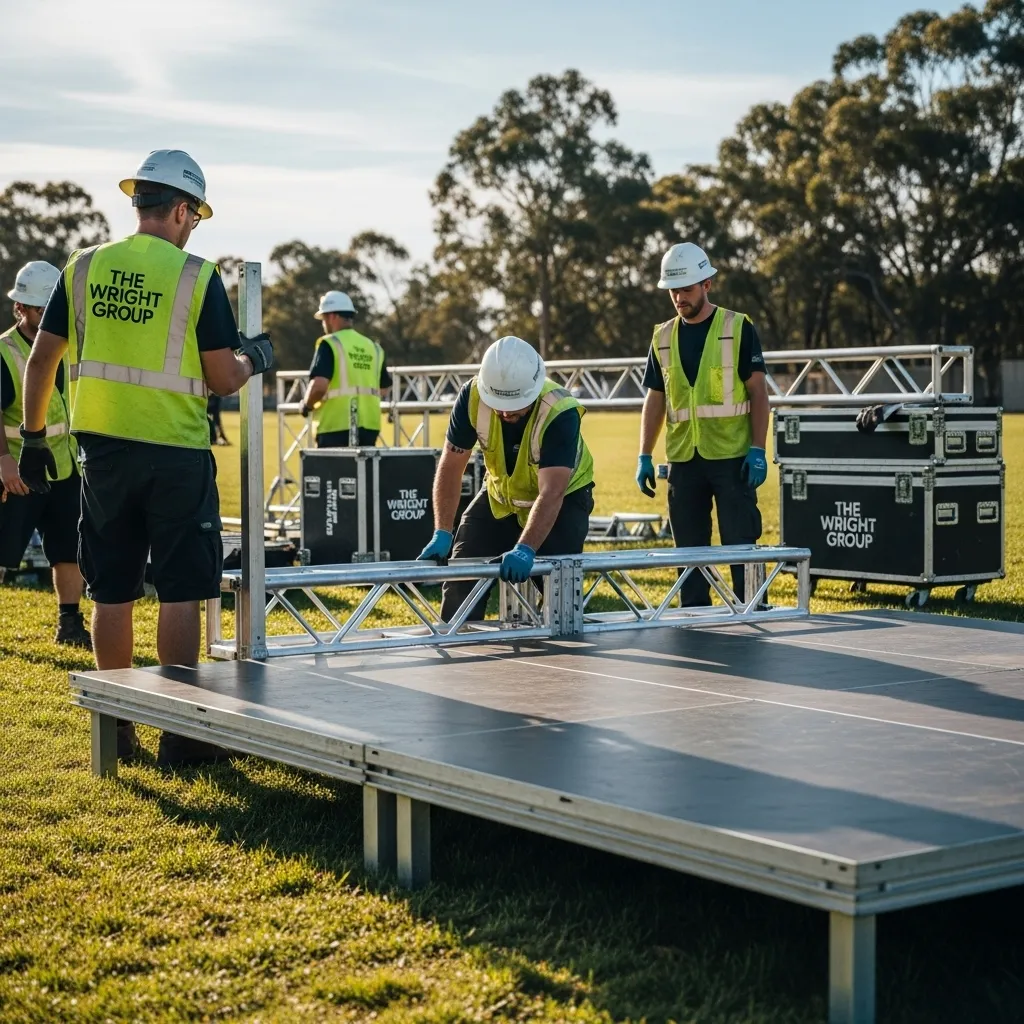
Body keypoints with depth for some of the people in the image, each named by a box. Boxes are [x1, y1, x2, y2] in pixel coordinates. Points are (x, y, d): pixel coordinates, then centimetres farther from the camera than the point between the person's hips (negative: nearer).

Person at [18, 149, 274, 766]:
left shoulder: (84, 268, 4)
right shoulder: (196, 277, -8)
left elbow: (42, 359, 7)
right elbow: (223, 379, -7)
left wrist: (33, 437, 16)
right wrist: (256, 359, 14)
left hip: (104, 447, 4)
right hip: (175, 453, -4)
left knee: (113, 593, 11)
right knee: (181, 594, 3)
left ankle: (116, 727, 18)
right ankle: (181, 732, 7)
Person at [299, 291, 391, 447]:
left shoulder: (330, 344, -7)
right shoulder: (373, 347, 12)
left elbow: (319, 385, -19)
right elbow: (384, 390, 17)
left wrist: (307, 405, -1)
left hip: (336, 427, -6)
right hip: (369, 426, 6)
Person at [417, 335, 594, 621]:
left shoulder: (560, 412, -37)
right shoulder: (473, 396, -26)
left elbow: (551, 493, -43)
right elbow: (451, 465, -18)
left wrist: (525, 550, -55)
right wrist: (442, 534, -25)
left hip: (564, 494, -4)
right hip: (501, 493, 4)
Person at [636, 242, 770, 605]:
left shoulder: (738, 328, -2)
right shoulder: (663, 337, 10)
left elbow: (758, 391, -3)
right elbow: (655, 400, 14)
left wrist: (758, 450, -11)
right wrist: (644, 457, 8)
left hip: (731, 457, -4)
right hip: (683, 459, 4)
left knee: (740, 545, -3)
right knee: (689, 549, 7)